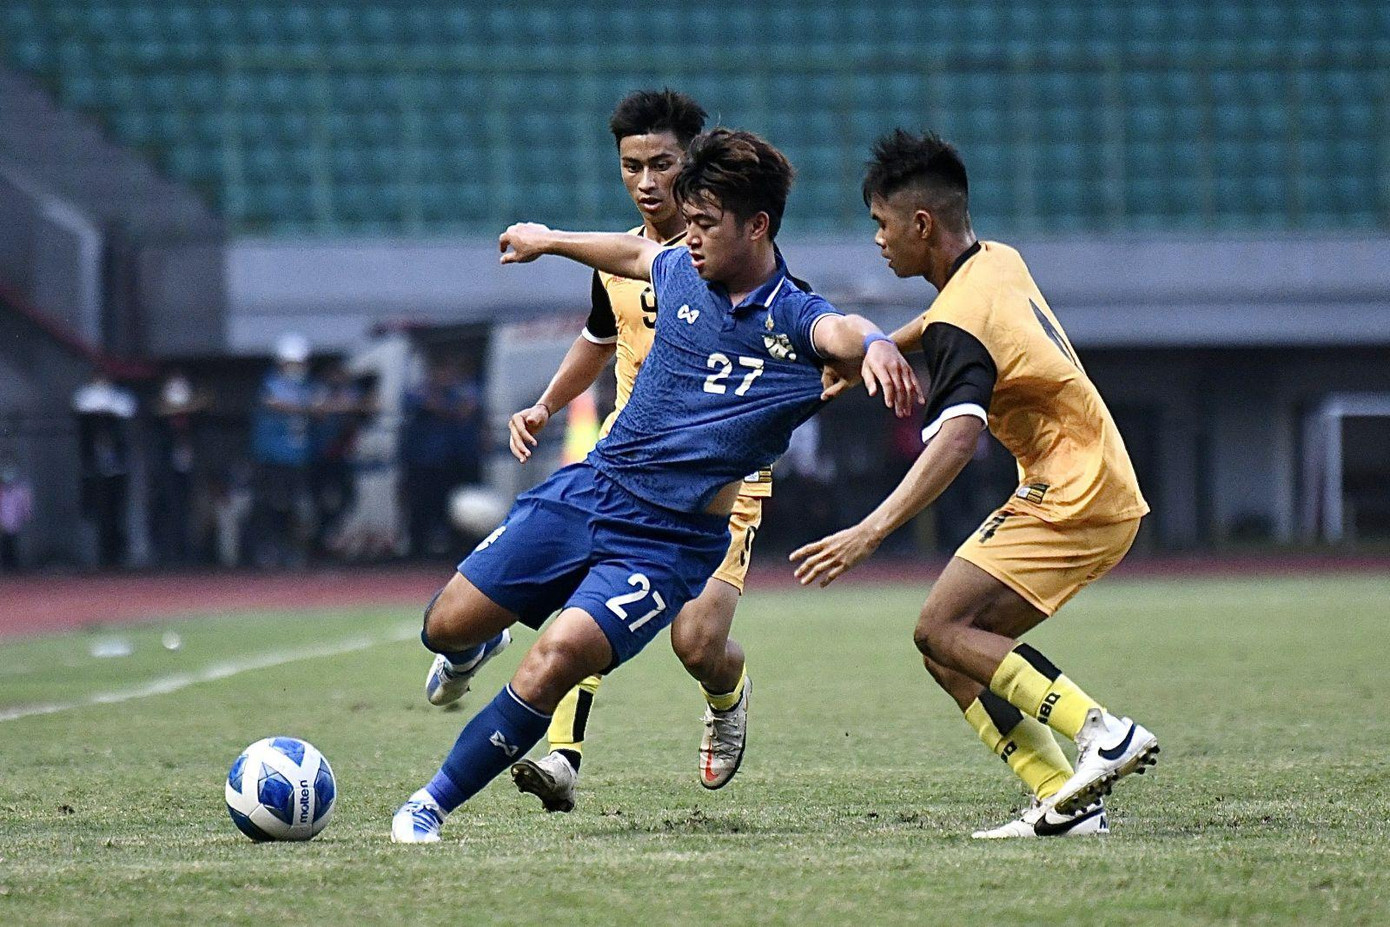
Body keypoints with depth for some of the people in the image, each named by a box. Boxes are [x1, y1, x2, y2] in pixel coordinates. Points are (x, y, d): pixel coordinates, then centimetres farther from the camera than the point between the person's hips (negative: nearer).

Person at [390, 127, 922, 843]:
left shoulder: (794, 322, -13)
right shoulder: (681, 273, 4)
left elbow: (839, 330, -37)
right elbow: (634, 253, 28)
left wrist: (873, 345, -61)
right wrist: (549, 240, 42)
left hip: (672, 541, -5)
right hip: (590, 489, 5)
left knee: (557, 658, -24)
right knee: (446, 626, 4)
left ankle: (434, 805, -9)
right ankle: (473, 649, 44)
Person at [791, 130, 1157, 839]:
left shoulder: (960, 322, -19)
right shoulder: (999, 261, 9)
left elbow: (956, 439, -34)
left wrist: (871, 531, -41)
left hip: (1075, 498, -10)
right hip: (1098, 492, 10)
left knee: (943, 628, -17)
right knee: (954, 649, 4)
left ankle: (1104, 733, -22)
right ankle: (1064, 803, -4)